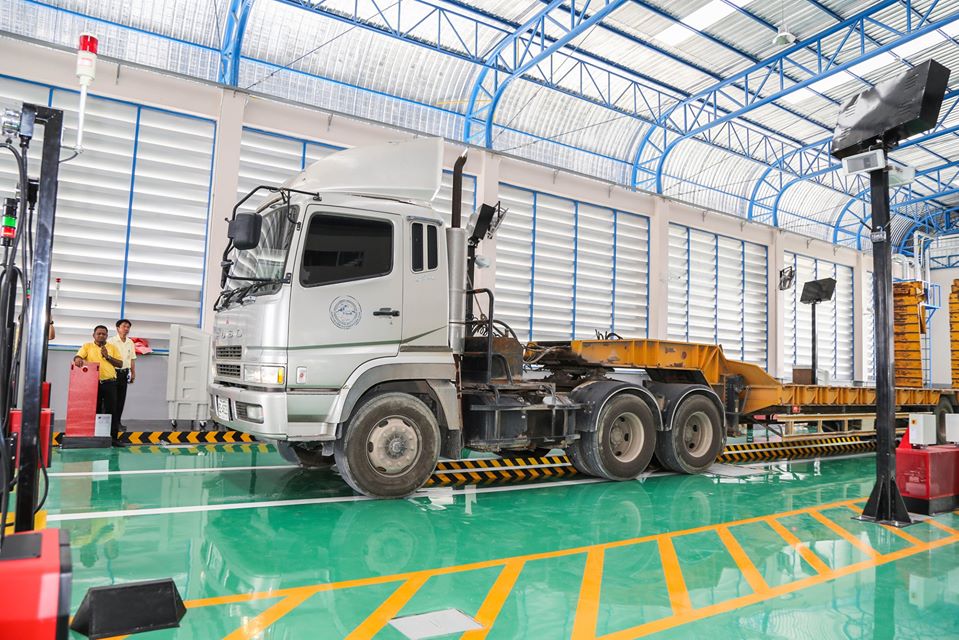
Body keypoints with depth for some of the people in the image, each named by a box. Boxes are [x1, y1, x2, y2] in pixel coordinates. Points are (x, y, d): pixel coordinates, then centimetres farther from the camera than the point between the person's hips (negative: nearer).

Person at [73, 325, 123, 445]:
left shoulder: (112, 348, 12)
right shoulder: (87, 346, 10)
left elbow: (120, 364, 6)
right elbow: (77, 356, -5)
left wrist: (107, 356, -7)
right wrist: (78, 359, -28)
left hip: (109, 383, 0)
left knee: (111, 410, -4)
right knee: (94, 410, 6)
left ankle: (113, 437, -2)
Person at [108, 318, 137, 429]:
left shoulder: (130, 343, 11)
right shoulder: (111, 341, -7)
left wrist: (133, 373, 14)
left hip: (124, 373, 5)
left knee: (121, 399, 8)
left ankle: (117, 421, 16)